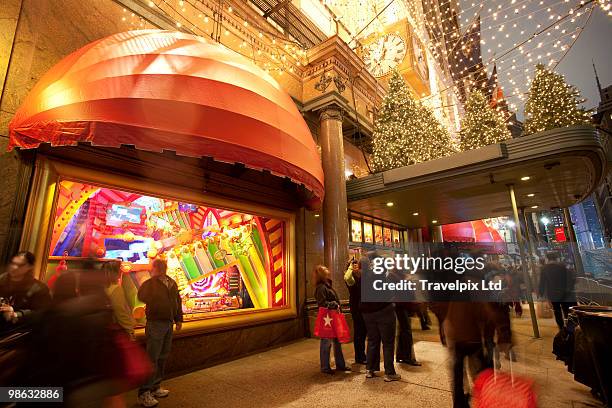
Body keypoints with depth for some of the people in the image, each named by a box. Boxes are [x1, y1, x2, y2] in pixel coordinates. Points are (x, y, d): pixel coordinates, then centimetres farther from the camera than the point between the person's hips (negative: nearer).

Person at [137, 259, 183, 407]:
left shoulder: (172, 283, 9)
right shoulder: (149, 283, -8)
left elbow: (178, 300, 15)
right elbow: (141, 296, -29)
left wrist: (179, 318, 14)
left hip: (169, 324, 6)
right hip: (155, 324, -6)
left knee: (162, 357, 16)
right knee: (152, 358, -3)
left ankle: (155, 387, 31)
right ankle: (144, 393, 10)